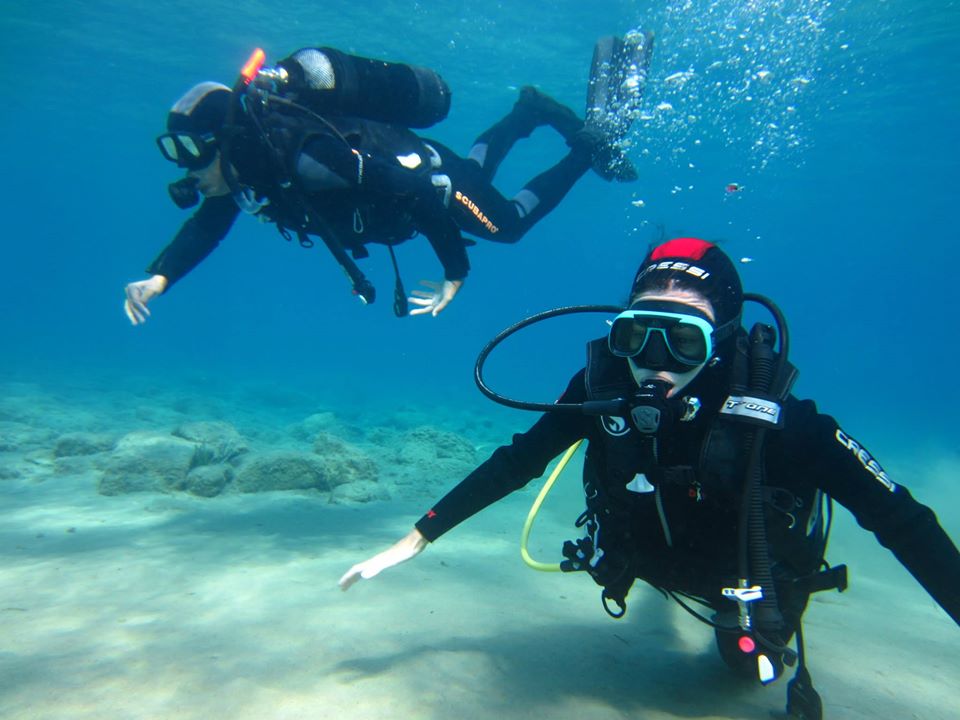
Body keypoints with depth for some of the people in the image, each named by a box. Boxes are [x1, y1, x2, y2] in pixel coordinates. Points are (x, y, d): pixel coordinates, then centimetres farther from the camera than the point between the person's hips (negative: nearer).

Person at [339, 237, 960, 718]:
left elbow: (897, 516, -31)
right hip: (656, 556, 3)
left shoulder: (773, 416, -39)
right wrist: (418, 539, -23)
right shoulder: (602, 386, -32)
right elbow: (516, 463, -23)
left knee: (753, 665, 25)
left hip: (758, 574, -2)